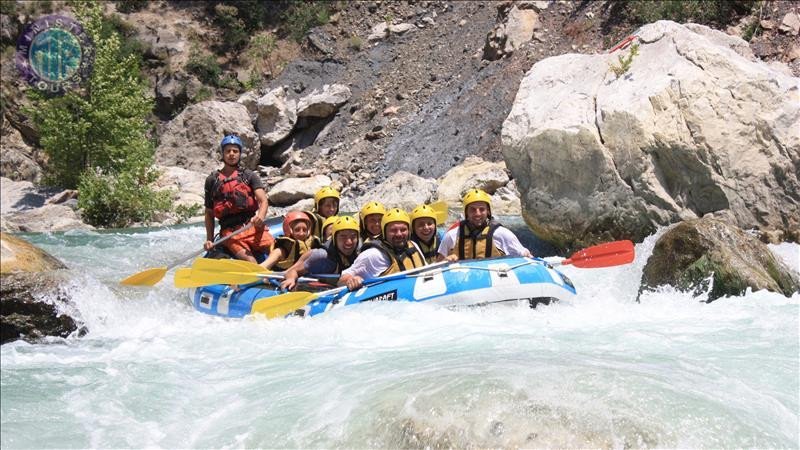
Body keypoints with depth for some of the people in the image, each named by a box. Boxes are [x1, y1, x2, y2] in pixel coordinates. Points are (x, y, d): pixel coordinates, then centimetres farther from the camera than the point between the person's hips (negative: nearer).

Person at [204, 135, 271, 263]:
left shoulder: (249, 176, 14)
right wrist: (209, 240, 10)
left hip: (253, 227, 1)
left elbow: (263, 200, 1)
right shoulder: (212, 180, 15)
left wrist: (260, 217, -21)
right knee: (250, 261, -28)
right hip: (229, 231, -1)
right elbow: (209, 213, 20)